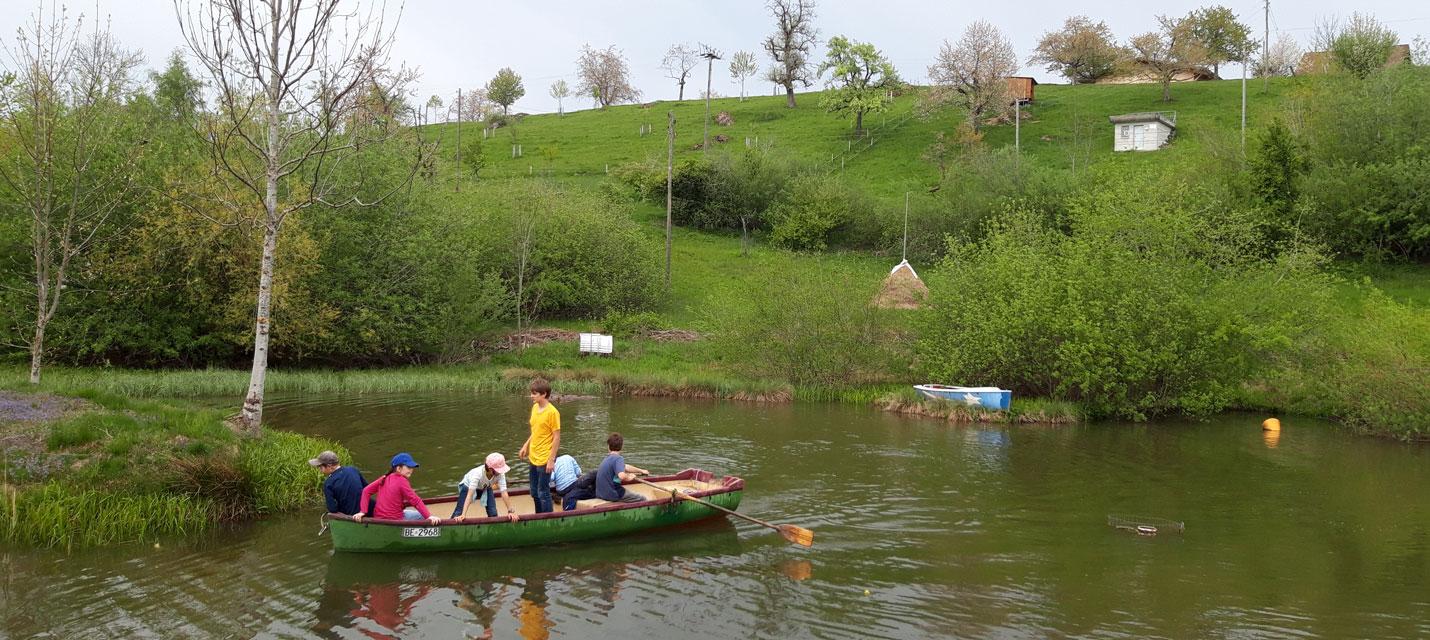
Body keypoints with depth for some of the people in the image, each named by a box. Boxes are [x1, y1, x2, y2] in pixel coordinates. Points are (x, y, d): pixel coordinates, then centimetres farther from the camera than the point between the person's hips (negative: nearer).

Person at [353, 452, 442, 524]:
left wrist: (362, 511, 2)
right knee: (420, 515, 9)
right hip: (393, 520, -7)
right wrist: (429, 516, -22)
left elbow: (366, 491, 4)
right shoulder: (401, 481, -13)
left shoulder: (385, 478, 8)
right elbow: (415, 501, -19)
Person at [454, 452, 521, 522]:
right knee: (459, 513, -15)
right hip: (468, 486, -3)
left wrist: (511, 511, -38)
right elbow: (470, 494, -47)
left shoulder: (500, 474, -34)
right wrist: (463, 515, -54)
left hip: (485, 488, 3)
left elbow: (504, 493, -32)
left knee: (493, 514, -11)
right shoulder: (478, 473, -43)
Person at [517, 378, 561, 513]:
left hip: (544, 459, -8)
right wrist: (526, 445, 12)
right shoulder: (535, 407, 7)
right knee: (534, 492, 16)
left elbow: (557, 437, -15)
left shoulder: (552, 412, -16)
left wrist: (551, 460, -17)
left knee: (543, 492, 0)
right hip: (533, 457, 8)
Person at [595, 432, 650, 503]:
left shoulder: (608, 458, 14)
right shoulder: (618, 458, -16)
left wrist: (641, 471, 35)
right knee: (643, 499, 0)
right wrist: (629, 477, -11)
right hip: (612, 495, -9)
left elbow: (625, 467, 28)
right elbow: (622, 476, -33)